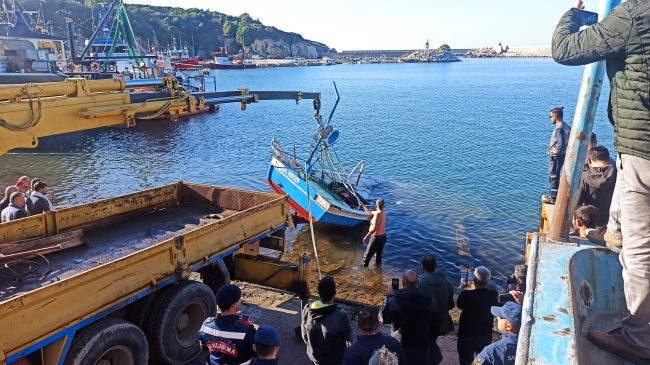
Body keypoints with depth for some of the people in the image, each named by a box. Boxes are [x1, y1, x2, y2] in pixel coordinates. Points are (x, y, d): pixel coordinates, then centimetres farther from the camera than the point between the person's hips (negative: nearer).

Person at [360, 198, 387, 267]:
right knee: (379, 254, 23)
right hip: (383, 237, 9)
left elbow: (374, 229, -29)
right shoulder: (383, 212, 3)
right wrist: (363, 205, 23)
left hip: (376, 238, -9)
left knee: (367, 256, 5)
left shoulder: (378, 214, -24)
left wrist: (366, 236, -20)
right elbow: (370, 213, 19)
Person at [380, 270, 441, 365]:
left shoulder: (393, 301, -18)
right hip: (421, 349, 2)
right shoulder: (430, 302, -10)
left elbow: (383, 318, 2)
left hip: (399, 349, -1)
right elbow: (436, 328, 0)